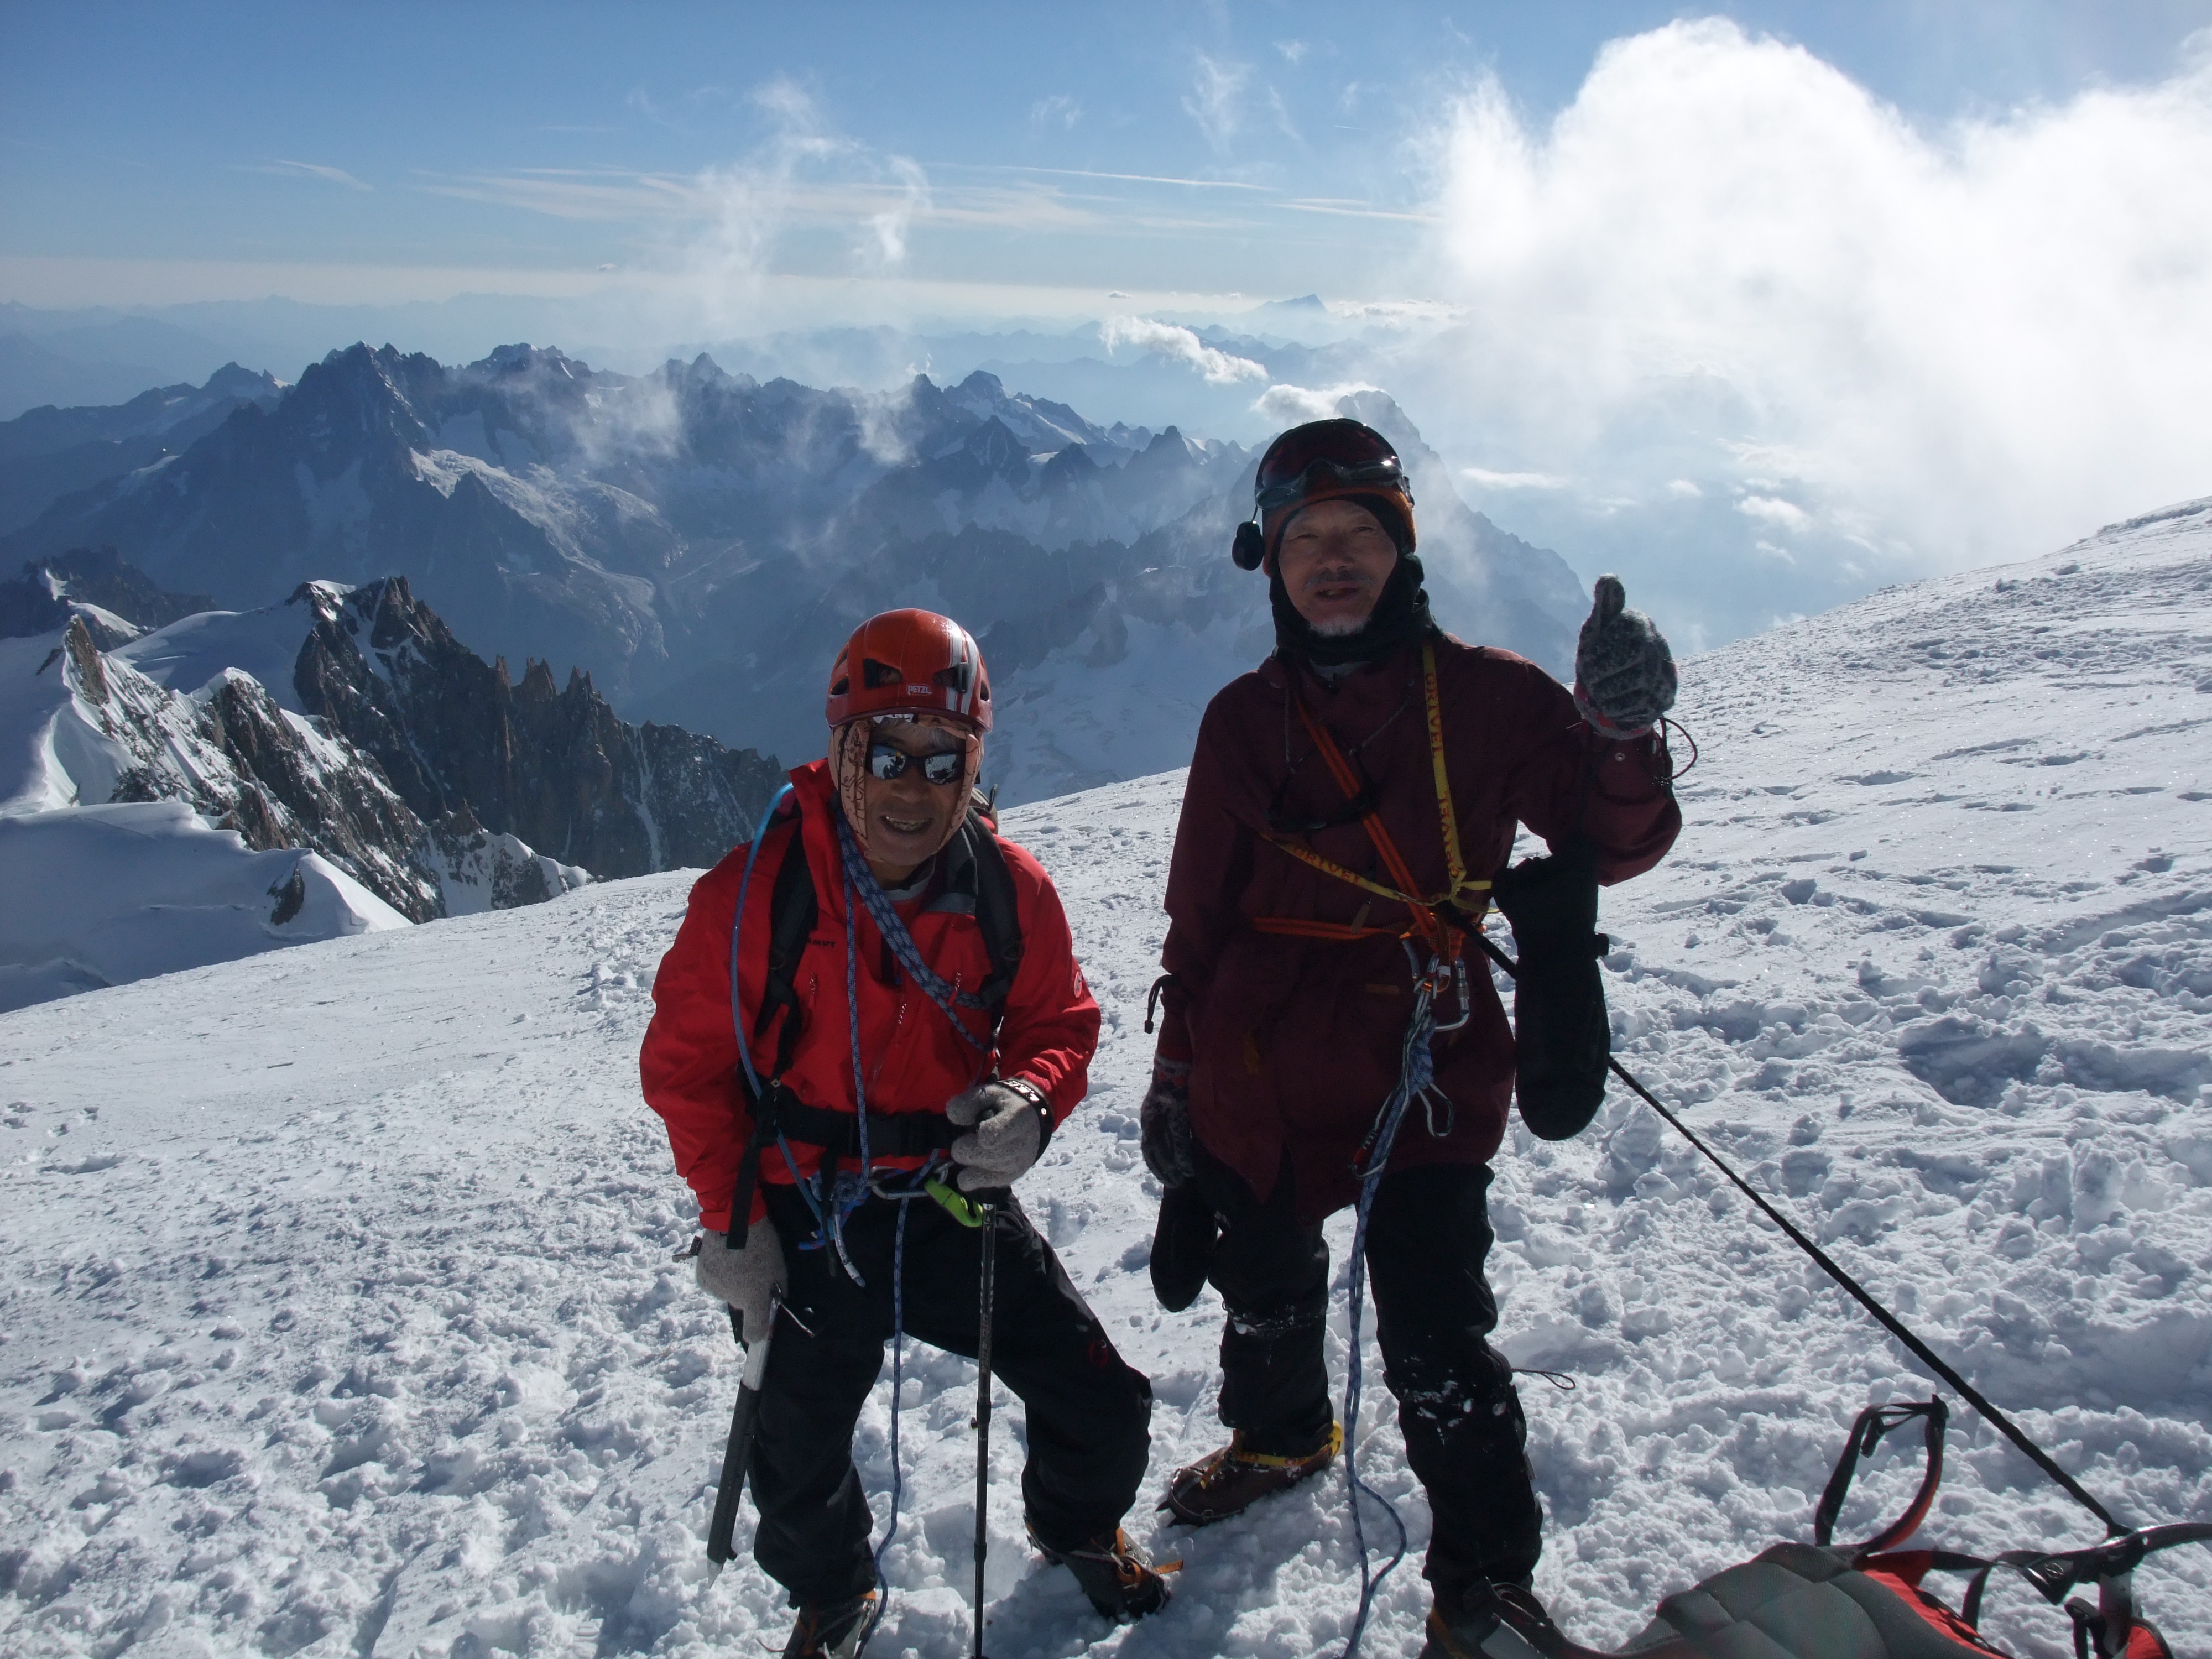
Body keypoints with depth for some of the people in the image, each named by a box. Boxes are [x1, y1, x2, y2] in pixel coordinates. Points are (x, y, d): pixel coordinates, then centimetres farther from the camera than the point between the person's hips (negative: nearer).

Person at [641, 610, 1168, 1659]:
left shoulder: (1012, 890, -10)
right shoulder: (754, 891, -18)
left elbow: (1059, 1024, 3)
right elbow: (686, 1061, -8)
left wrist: (1030, 1102, -20)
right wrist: (730, 1223, -11)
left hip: (953, 1203, 2)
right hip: (802, 1222, -1)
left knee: (1104, 1410, 3)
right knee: (799, 1464, 14)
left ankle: (1077, 1525, 39)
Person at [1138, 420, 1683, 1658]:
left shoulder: (1485, 695, -3)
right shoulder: (1243, 720, 5)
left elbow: (1611, 843, -8)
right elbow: (1200, 917, 11)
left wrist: (1622, 734, -28)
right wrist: (1176, 1076, 14)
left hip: (1422, 1065, -3)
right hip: (1257, 1075, 4)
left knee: (1436, 1347, -8)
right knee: (1265, 1297, 21)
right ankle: (1282, 1437, 53)